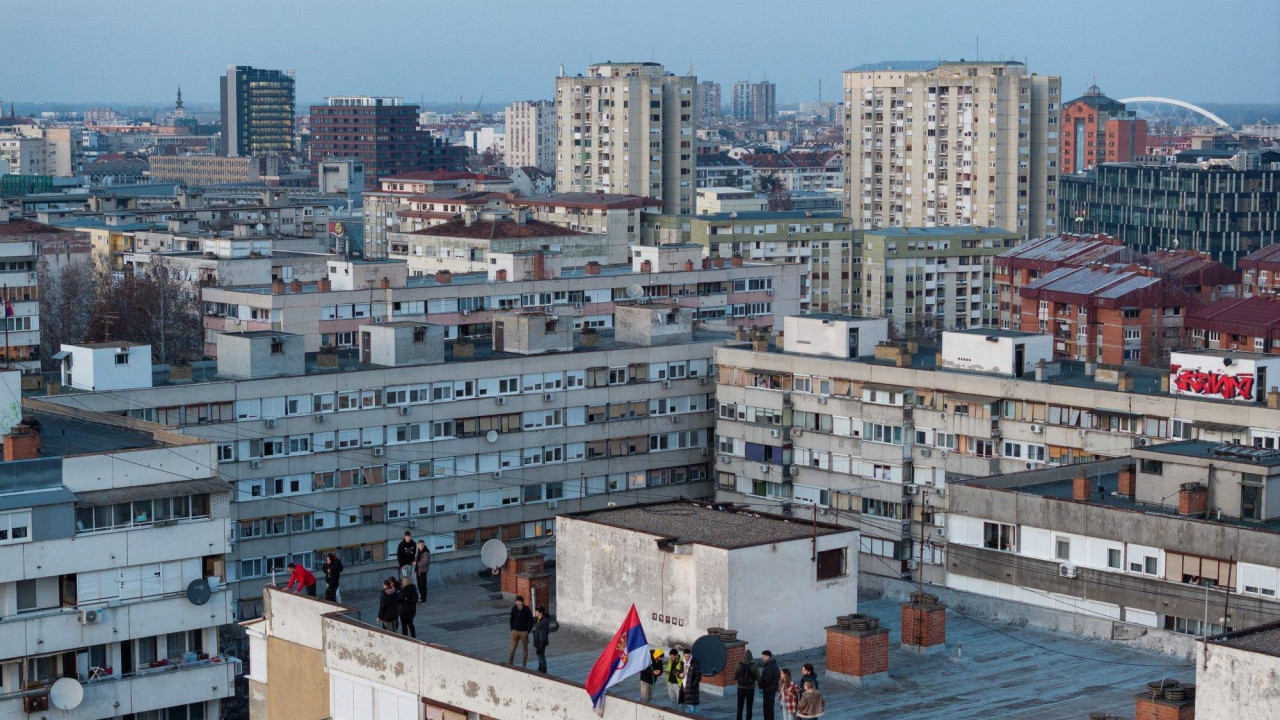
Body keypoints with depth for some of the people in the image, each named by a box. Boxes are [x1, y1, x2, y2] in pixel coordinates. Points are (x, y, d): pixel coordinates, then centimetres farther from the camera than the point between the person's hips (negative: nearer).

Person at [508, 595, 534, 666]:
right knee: (512, 649, -3)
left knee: (525, 648, 8)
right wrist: (512, 629, 5)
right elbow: (512, 619, 10)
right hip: (515, 631, 2)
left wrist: (528, 631, -8)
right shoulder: (514, 609, -2)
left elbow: (531, 621, -4)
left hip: (524, 632, -2)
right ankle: (510, 664, 3)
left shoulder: (526, 609, -10)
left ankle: (524, 664, 20)